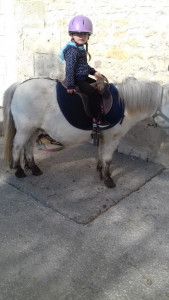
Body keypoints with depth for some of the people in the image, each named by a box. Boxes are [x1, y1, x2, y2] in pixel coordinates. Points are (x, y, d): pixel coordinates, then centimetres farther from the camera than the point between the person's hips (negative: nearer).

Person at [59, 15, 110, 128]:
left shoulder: (81, 49, 13)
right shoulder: (72, 51, -18)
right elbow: (69, 68, -24)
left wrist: (94, 72, 13)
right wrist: (70, 86, -27)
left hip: (84, 78, 11)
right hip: (77, 80, -11)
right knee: (94, 93, -21)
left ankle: (100, 109, 25)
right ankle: (97, 118, -11)